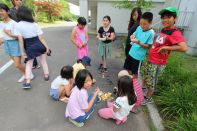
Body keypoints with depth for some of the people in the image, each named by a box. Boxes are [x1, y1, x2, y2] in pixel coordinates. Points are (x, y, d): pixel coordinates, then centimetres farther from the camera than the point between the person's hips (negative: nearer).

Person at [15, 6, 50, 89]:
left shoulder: (18, 25, -8)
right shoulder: (34, 24, -5)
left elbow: (21, 40, -10)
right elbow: (41, 37, -8)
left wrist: (22, 52, -5)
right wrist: (47, 47, -2)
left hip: (29, 47, -1)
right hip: (39, 44, 1)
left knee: (28, 64, 9)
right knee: (43, 61, 18)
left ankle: (27, 82, 4)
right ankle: (46, 75, 29)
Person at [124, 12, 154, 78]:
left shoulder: (151, 33, -17)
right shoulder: (139, 28, -1)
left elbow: (148, 46, -16)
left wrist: (138, 42, -28)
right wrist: (132, 36, -12)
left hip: (139, 55, -6)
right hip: (131, 52, 6)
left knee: (134, 72, 8)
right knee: (126, 69, 19)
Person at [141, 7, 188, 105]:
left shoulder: (175, 33, -19)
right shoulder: (163, 30, 7)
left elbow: (184, 48, -33)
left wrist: (166, 48, -24)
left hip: (158, 64, -8)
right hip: (150, 60, 8)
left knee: (151, 83, 9)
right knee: (145, 78, 25)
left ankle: (148, 98, 32)